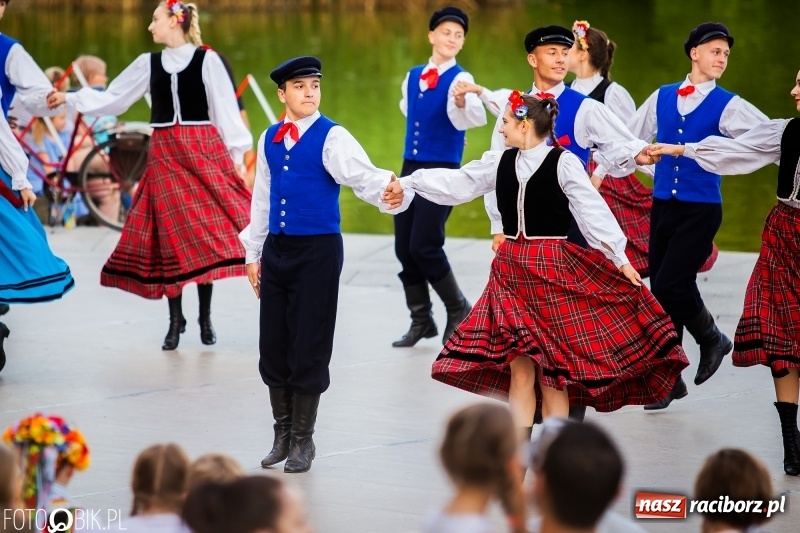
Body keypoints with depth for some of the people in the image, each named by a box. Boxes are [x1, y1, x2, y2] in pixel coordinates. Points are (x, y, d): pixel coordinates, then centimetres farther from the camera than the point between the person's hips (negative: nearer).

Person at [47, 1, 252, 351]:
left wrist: (237, 154, -4)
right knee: (169, 235, 2)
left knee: (207, 232, -5)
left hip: (203, 151, -3)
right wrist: (71, 98, 7)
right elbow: (112, 98, 14)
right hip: (165, 155, 3)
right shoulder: (149, 63, 9)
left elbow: (225, 109, -2)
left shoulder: (206, 60, -2)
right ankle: (176, 320, 10)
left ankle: (205, 318, 5)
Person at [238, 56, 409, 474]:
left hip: (317, 250, -5)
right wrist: (253, 253, 18)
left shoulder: (331, 137, -8)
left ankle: (303, 440, 14)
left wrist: (393, 192, -43)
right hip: (276, 250, 5)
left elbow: (364, 177, -22)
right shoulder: (270, 140, 9)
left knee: (309, 347, 0)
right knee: (272, 345, 9)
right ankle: (283, 434, 24)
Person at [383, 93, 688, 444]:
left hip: (553, 269, -4)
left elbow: (593, 212, -11)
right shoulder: (501, 162, 6)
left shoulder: (564, 163, -9)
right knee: (519, 366, 4)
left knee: (553, 368, 1)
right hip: (512, 267, 4)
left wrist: (620, 257, -15)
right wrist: (408, 183, 12)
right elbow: (457, 183, 13)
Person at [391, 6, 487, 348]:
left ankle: (458, 309, 9)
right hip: (410, 168, 6)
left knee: (424, 246, -12)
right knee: (404, 248, 7)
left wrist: (462, 102, -54)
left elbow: (471, 118, -34)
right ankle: (421, 320, 20)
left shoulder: (460, 79, -11)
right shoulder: (412, 77, 7)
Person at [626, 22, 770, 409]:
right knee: (661, 291, 5)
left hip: (700, 211, -4)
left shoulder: (728, 106, -3)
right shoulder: (662, 98, 8)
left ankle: (711, 339, 16)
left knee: (669, 286, -13)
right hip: (662, 206, 4)